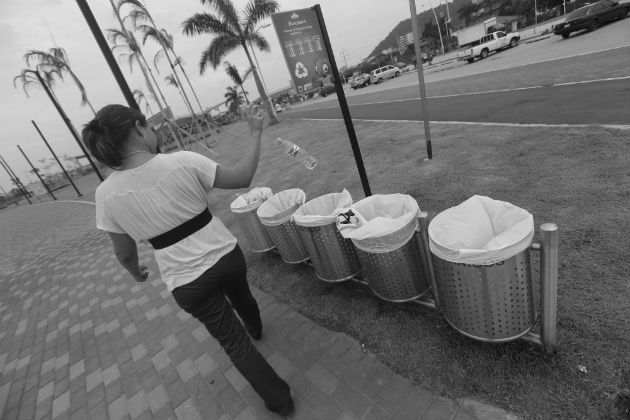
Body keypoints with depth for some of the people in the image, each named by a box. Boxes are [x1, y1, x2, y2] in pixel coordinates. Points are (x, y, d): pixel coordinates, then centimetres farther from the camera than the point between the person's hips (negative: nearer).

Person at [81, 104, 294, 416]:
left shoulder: (107, 194, -12)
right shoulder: (183, 161, -17)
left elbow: (124, 253, -1)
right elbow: (243, 177, -8)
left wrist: (135, 272, 21)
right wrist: (256, 133, 2)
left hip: (188, 283, 0)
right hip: (227, 256, 1)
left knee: (233, 340, 18)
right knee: (240, 294, 37)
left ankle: (279, 399, 33)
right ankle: (255, 328, 70)